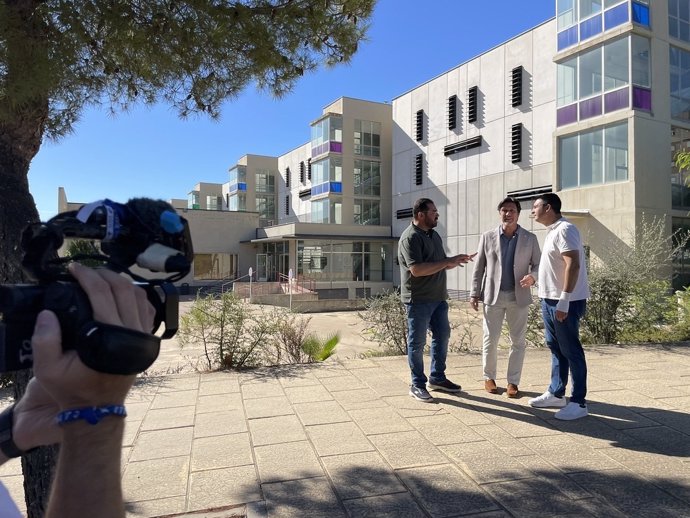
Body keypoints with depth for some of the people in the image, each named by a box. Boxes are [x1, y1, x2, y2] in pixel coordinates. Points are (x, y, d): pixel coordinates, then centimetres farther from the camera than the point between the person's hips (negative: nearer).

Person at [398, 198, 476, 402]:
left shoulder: (434, 235, 14)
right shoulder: (410, 237, -15)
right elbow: (417, 269, -26)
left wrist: (457, 261, 6)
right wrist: (448, 261, -22)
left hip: (438, 297, 9)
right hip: (418, 299, -9)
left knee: (442, 335, 14)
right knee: (417, 342, 2)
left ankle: (437, 378, 29)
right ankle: (417, 384, 14)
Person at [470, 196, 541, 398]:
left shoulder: (530, 239, 3)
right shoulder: (487, 237, 3)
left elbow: (538, 264, 5)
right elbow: (479, 267, 5)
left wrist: (532, 277, -17)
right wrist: (474, 293, 1)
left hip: (519, 297, 1)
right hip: (493, 296, -1)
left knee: (518, 341, 6)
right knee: (490, 339, 4)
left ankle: (513, 381, 18)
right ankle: (489, 377, 21)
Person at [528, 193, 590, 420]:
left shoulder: (565, 229, -15)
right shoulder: (552, 231, 16)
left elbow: (573, 265, -23)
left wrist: (564, 300, -26)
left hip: (565, 302, -10)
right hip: (550, 300, 10)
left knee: (571, 351, -2)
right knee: (556, 349, 15)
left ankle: (578, 402, 8)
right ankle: (556, 394, 26)